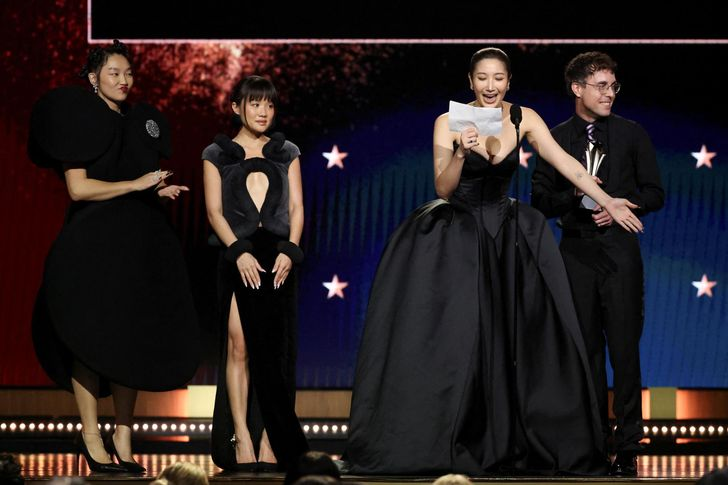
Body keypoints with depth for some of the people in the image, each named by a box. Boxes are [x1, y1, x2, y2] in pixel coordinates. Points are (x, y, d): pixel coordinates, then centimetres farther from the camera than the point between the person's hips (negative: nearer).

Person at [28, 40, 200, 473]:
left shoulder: (140, 121, 15)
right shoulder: (79, 120, -4)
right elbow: (78, 188, -13)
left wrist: (160, 192, 4)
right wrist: (136, 184, -17)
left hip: (140, 243, 6)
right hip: (94, 243, -6)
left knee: (132, 339, 4)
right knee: (92, 337, -3)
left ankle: (123, 437, 8)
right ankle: (90, 435, 4)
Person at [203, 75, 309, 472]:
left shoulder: (286, 153, 15)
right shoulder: (217, 155, 9)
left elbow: (296, 207, 9)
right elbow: (214, 210, 2)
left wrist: (289, 251, -7)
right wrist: (239, 251, -12)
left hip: (278, 258, 2)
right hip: (238, 257, -2)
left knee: (274, 349, -3)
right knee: (239, 345, -10)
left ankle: (269, 441, -3)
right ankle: (242, 438, -9)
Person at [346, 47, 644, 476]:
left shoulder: (524, 119, -3)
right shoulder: (449, 122, -9)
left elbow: (566, 163, -9)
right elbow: (443, 189, -13)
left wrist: (608, 202, -18)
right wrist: (460, 153, -31)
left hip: (504, 235, 3)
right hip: (454, 239, -3)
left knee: (506, 338, 0)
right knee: (449, 337, -6)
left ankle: (504, 439, 7)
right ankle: (436, 440, 0)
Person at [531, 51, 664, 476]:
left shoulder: (632, 135, 7)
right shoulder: (555, 139, 8)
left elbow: (654, 194, 7)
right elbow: (541, 201, 7)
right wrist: (575, 195, -11)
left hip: (620, 249, -2)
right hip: (577, 251, 2)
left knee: (625, 348, -6)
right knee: (587, 349, 6)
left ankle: (628, 446, -4)